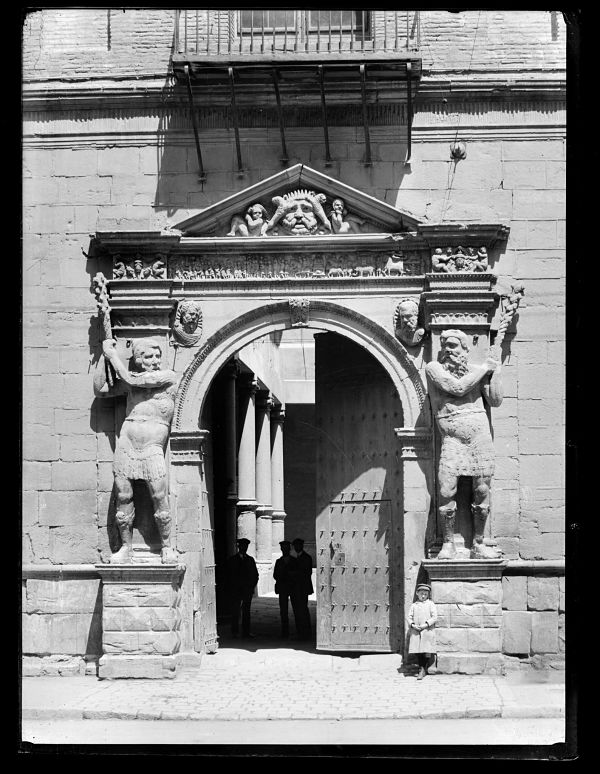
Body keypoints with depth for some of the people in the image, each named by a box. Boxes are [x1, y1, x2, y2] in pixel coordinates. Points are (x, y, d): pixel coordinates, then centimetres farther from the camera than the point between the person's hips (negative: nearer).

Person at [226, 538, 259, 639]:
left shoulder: (250, 559, 13)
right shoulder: (232, 560, 3)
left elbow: (255, 574, 15)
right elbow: (229, 575, 1)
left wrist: (252, 586, 4)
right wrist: (233, 587, -6)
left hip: (248, 589, 3)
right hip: (235, 590, -3)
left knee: (246, 611, 3)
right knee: (235, 611, -3)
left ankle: (246, 632, 5)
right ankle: (235, 631, 2)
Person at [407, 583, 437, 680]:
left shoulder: (430, 604, 4)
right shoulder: (414, 605, 12)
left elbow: (434, 617, -2)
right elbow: (409, 617, 10)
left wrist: (426, 624, -13)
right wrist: (413, 625, -9)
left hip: (427, 631, -3)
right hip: (415, 631, 3)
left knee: (426, 652, -8)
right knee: (418, 652, 3)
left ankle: (423, 669, -2)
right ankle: (421, 669, 11)